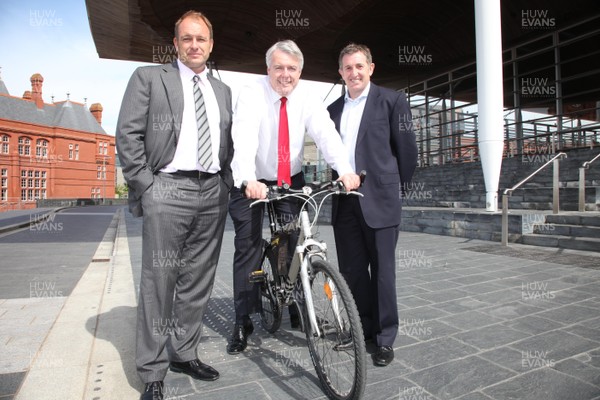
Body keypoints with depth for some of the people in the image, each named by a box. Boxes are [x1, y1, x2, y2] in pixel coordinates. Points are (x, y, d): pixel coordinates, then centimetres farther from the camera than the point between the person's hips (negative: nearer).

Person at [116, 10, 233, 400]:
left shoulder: (222, 90, 18)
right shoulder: (149, 77, 6)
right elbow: (127, 134, -1)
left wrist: (228, 182, 6)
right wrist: (145, 187, -8)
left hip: (214, 193, 5)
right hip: (168, 189, -4)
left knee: (198, 280, 10)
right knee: (160, 279, -1)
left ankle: (184, 353, 26)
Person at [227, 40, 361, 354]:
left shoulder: (307, 99, -7)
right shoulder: (251, 95, -16)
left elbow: (326, 133, -22)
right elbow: (244, 138, -31)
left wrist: (345, 169, -41)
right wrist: (249, 181, -49)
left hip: (291, 181, 3)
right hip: (251, 182, -2)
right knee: (248, 248, -3)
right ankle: (242, 323, 10)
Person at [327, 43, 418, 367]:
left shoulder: (391, 101, 1)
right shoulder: (333, 109, 15)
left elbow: (406, 147, 2)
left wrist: (400, 186, 8)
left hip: (380, 200, -4)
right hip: (344, 201, 5)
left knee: (382, 270, 3)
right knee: (351, 270, 10)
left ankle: (385, 338, 18)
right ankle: (361, 328, 28)